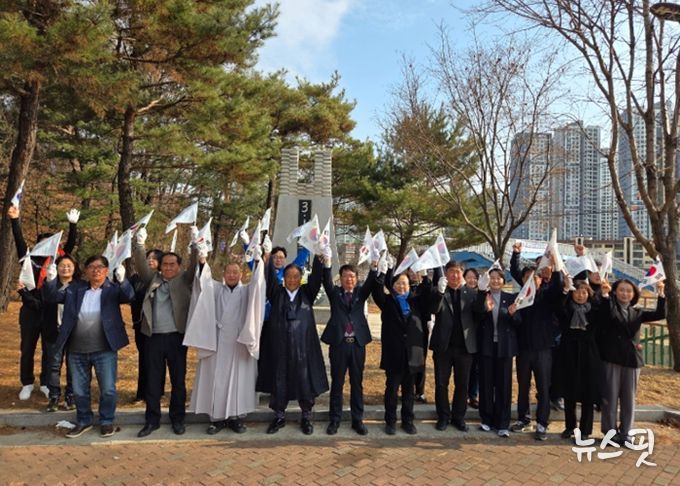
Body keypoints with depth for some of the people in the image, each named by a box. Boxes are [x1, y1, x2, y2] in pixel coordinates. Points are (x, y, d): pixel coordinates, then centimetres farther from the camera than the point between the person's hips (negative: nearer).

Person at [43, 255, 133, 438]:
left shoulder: (114, 289, -2)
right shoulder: (75, 289, 9)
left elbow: (129, 297, -18)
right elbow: (53, 297, 4)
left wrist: (122, 280, -38)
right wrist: (51, 280, -16)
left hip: (105, 350, -3)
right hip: (77, 350, 3)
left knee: (108, 389, 4)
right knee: (79, 390, 16)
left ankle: (106, 421, 23)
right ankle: (84, 421, 34)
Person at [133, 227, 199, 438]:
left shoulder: (184, 279, 5)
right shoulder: (153, 279, 10)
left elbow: (195, 265, -7)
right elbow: (141, 265, 0)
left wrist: (195, 244, -19)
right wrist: (139, 244, -13)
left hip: (176, 337, -1)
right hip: (154, 337, 2)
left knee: (178, 380, 7)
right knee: (153, 381, 9)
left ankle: (177, 418, 21)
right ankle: (152, 420, 22)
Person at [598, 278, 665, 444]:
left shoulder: (637, 313, 13)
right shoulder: (610, 308, 0)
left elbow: (660, 314, 2)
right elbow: (606, 313, -23)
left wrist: (661, 295, -10)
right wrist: (605, 295, -40)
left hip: (632, 359, 4)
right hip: (611, 359, -4)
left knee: (629, 398, 9)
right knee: (610, 397, 1)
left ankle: (625, 433, 20)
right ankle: (609, 432, 12)